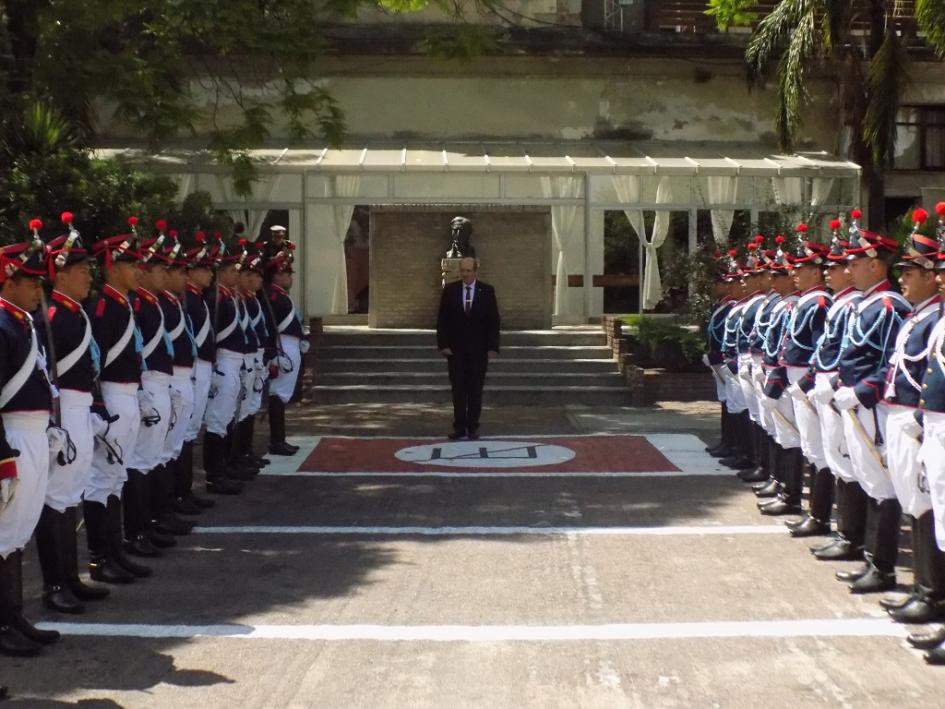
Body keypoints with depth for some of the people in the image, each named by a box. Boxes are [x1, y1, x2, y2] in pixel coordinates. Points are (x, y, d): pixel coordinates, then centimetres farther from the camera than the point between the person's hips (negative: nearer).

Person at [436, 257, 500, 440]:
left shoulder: (487, 291, -1)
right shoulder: (450, 290, 1)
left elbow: (493, 320, 0)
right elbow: (442, 320, 3)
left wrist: (492, 347, -6)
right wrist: (443, 344, -5)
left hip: (478, 349, -1)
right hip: (455, 348, 1)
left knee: (475, 390, 3)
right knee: (458, 390, 1)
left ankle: (473, 427, 9)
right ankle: (459, 426, 5)